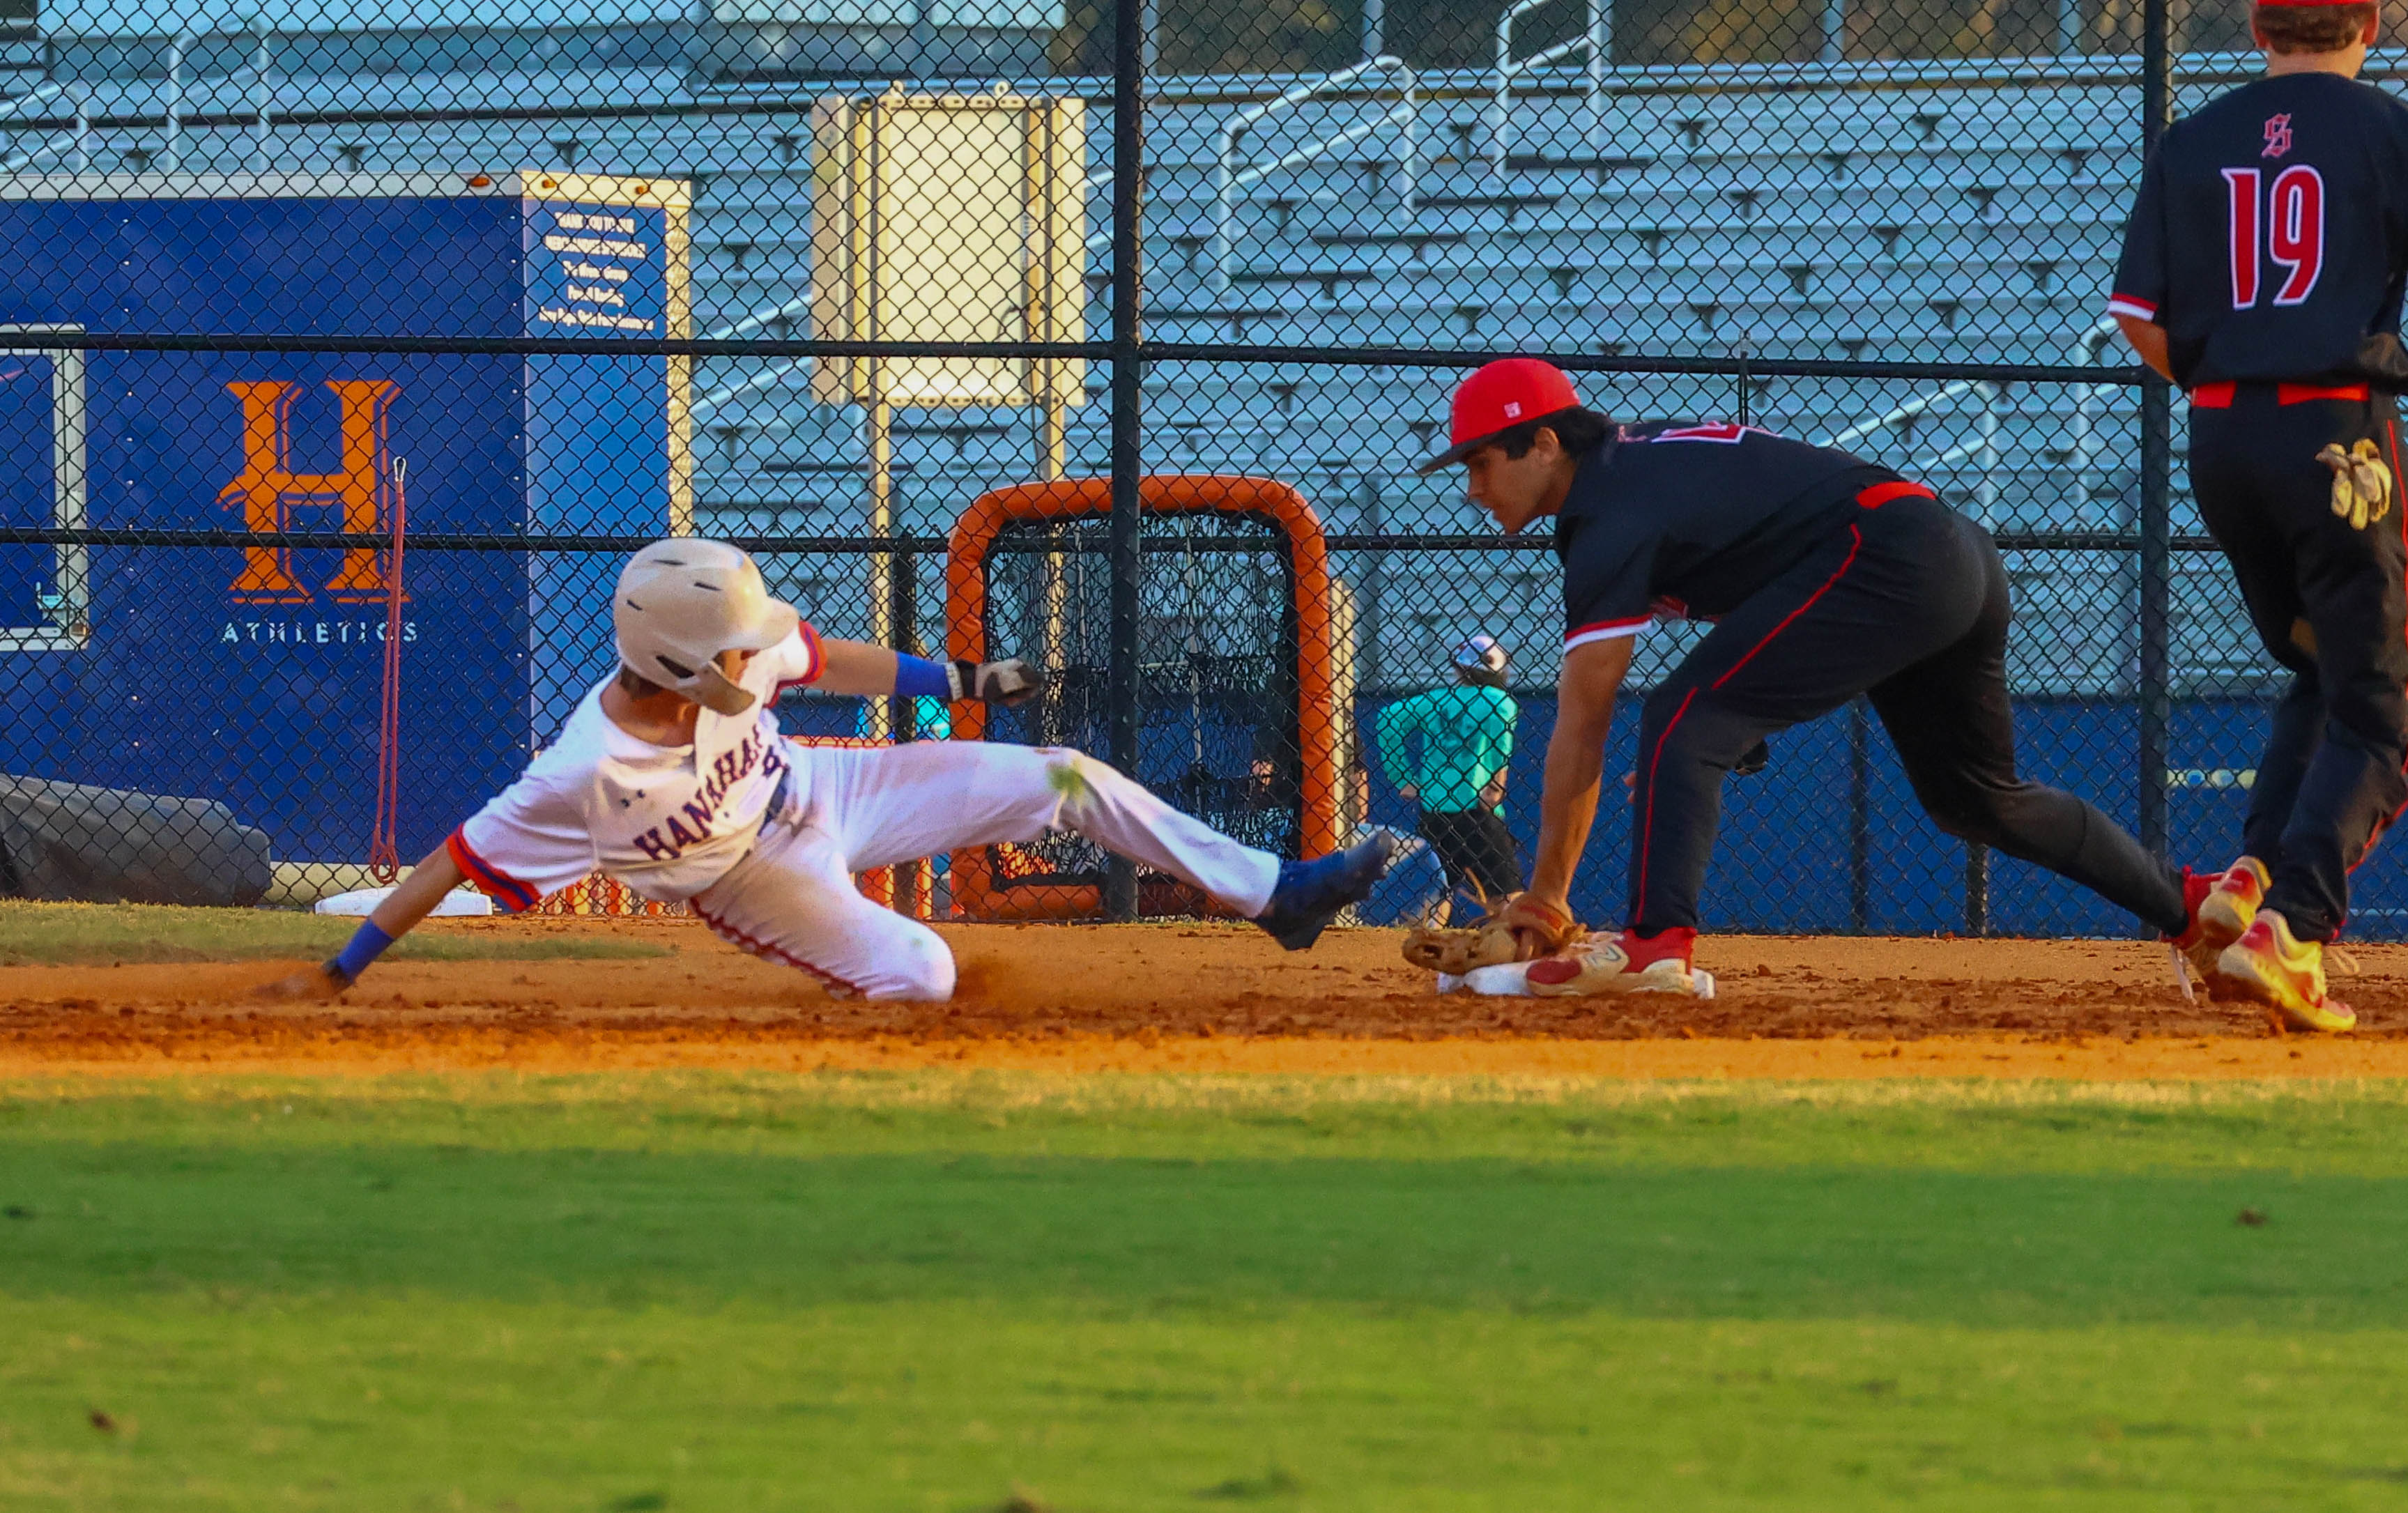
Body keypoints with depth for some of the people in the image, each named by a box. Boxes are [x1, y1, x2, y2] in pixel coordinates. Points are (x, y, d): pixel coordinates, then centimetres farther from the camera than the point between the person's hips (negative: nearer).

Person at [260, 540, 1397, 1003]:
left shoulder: (733, 657, -24)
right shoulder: (588, 778, -38)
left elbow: (823, 661, -2)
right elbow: (457, 861, -31)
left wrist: (956, 680, 8)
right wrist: (343, 970, -31)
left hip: (825, 789, 4)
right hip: (763, 879, -4)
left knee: (1065, 782, -1)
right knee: (918, 974, -21)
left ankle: (1272, 894, 12)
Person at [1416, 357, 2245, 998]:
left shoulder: (1611, 520, -11)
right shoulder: (1637, 458, 17)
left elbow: (1580, 731, -10)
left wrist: (1547, 893, -6)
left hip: (1888, 556, -10)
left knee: (1683, 720, -17)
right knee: (1978, 799, 27)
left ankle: (1656, 941, -31)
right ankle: (2192, 906, 37)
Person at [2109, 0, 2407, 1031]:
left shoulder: (2193, 143, 8)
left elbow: (2139, 319, 4)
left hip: (2217, 439, 5)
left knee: (2320, 676, 23)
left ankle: (2253, 879, 5)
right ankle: (2291, 927, -17)